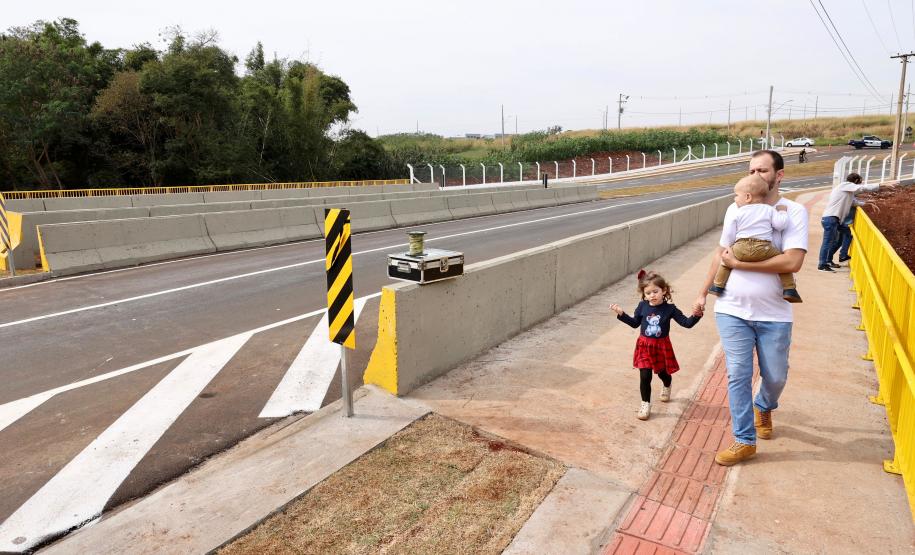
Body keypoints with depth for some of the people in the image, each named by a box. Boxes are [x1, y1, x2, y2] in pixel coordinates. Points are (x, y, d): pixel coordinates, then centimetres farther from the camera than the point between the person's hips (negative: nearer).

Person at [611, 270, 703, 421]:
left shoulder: (669, 308, -13)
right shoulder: (642, 306, -7)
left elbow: (687, 323, -11)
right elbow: (635, 323, 8)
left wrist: (696, 315, -29)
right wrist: (621, 314, -2)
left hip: (662, 346, 0)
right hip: (644, 346, 0)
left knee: (663, 373, 20)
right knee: (645, 376, -5)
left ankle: (666, 387, 56)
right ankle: (645, 404, 11)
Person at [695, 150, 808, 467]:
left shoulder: (794, 212, -8)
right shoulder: (735, 209, 3)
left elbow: (792, 262, -19)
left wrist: (738, 263, -18)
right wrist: (703, 292, 11)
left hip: (774, 314, -1)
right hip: (732, 310, 2)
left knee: (775, 377, 14)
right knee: (738, 375, 2)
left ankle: (763, 407, 48)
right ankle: (745, 441, 15)